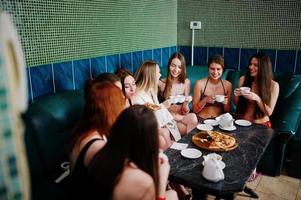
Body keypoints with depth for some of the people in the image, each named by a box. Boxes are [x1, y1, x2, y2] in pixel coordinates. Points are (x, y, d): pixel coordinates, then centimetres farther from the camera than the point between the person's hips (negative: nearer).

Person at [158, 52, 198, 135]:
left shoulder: (186, 82, 3)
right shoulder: (161, 83, -6)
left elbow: (185, 112, 6)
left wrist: (186, 103, -14)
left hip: (182, 118, 3)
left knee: (193, 117, -29)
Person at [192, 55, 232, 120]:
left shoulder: (228, 85, 2)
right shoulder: (200, 84, -6)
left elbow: (227, 111, 10)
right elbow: (194, 110, -2)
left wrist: (225, 104, -10)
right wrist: (205, 100, -18)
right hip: (201, 120, -2)